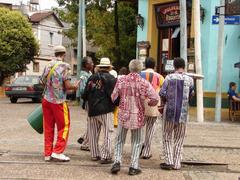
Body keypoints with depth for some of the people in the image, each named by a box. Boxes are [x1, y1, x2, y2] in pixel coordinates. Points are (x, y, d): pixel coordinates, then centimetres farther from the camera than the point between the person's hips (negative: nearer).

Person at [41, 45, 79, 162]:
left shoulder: (48, 66, 6)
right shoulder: (64, 66, -10)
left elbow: (43, 81, 13)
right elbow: (67, 86, -15)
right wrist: (75, 86, 4)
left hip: (46, 99, 6)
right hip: (59, 101, -6)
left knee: (48, 127, 11)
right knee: (64, 126, 6)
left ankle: (48, 153, 15)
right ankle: (57, 152, 0)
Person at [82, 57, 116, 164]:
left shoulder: (91, 78, 7)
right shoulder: (111, 79, -8)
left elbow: (85, 95, 11)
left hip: (92, 110, 5)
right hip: (105, 110, -5)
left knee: (93, 133, 14)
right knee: (107, 134, 0)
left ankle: (94, 154, 21)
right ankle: (105, 156, -2)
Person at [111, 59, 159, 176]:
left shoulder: (121, 80, -4)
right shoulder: (144, 83, -9)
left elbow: (113, 97, 0)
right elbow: (155, 99, -12)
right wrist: (147, 103, 8)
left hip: (123, 115, 1)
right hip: (137, 116, -1)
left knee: (119, 140, 16)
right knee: (136, 142, 12)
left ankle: (117, 162, 6)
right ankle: (134, 167, 11)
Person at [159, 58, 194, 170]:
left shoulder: (169, 78, -6)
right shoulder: (189, 79, -2)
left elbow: (162, 93, -8)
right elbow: (191, 95, 7)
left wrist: (163, 104, 9)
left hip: (170, 110, -1)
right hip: (183, 111, 1)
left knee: (167, 137, 10)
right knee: (179, 138, 12)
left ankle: (169, 161, 3)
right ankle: (177, 163, 12)